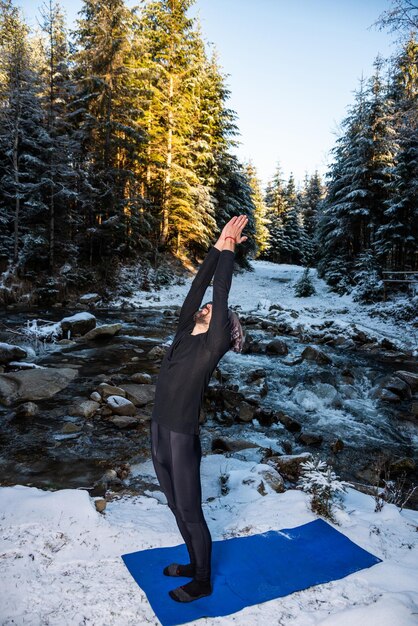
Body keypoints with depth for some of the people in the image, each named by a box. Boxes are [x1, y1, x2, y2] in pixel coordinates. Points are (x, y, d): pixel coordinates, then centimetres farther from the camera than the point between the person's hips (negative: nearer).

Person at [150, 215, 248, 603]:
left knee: (190, 513, 10)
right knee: (176, 508, 22)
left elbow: (220, 294, -14)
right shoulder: (184, 334, 8)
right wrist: (216, 247, 5)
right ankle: (194, 563, 44)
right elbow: (198, 287, 7)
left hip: (182, 439, -7)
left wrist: (228, 250, -6)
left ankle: (202, 583, 31)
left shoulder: (213, 345, -9)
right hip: (158, 434, 8)